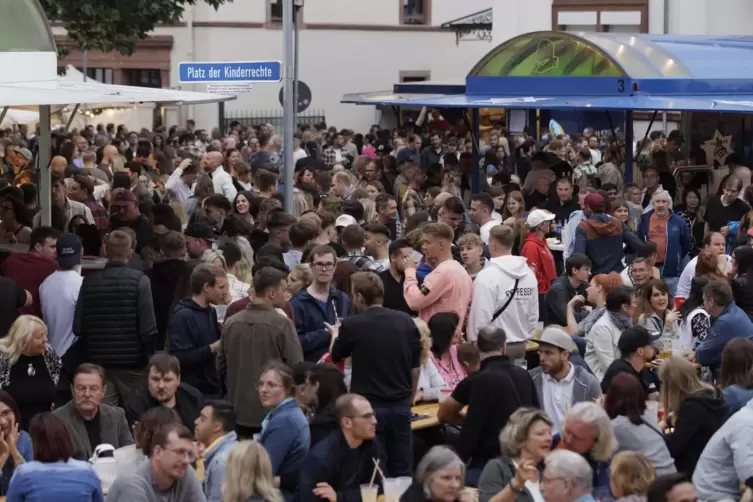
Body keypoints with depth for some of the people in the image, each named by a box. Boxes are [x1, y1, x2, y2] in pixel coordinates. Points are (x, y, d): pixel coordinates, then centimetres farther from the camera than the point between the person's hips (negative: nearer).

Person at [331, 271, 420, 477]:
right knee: (402, 472, 9)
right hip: (400, 406, 4)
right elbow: (416, 368, 8)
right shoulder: (406, 322, 1)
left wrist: (336, 335, 32)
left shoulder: (352, 325, -9)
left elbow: (336, 357, 11)